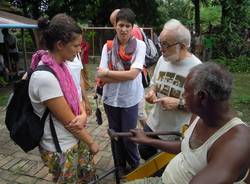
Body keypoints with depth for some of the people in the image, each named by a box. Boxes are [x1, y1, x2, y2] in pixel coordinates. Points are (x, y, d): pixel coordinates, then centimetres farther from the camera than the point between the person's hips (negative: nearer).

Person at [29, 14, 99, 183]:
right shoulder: (45, 77, -30)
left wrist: (83, 115, -16)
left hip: (75, 139, 7)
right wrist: (91, 142, -9)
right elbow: (68, 120, -23)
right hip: (61, 149, -7)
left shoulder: (60, 65, -3)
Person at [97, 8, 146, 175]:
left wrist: (108, 72, -13)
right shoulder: (108, 46, -2)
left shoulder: (140, 45, -7)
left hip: (130, 99, -2)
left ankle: (135, 166, 38)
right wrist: (125, 76, -19)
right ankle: (120, 165, 42)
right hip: (111, 98, 3)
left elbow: (133, 74, -18)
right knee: (115, 135, 17)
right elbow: (102, 76, -10)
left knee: (128, 136, 8)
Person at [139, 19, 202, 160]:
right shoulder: (162, 59, -3)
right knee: (144, 152, 23)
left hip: (178, 133, -5)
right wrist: (152, 92, -9)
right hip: (154, 124, 6)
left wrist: (178, 103, -28)